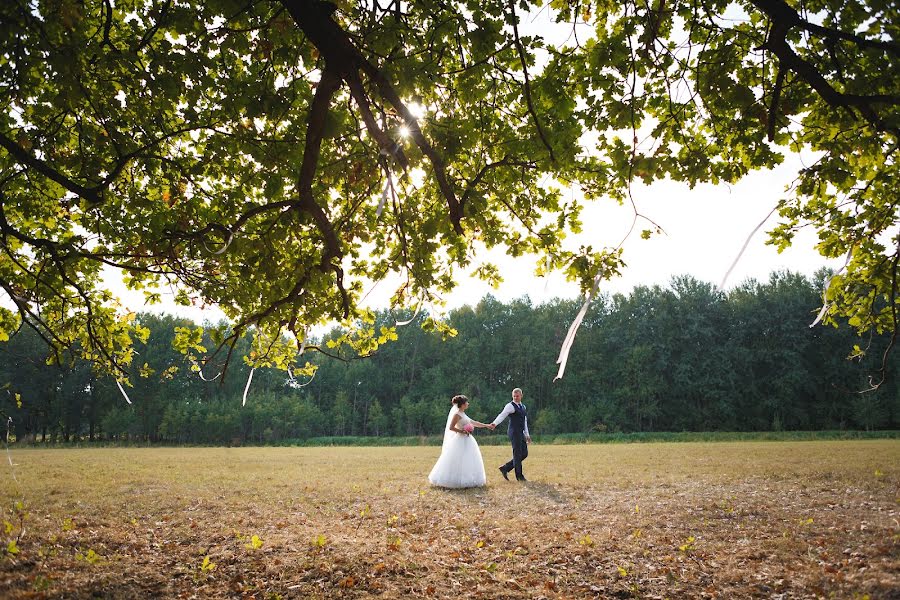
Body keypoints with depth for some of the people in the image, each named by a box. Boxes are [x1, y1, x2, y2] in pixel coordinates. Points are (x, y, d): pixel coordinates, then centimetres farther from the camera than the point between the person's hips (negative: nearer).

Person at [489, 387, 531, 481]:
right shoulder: (510, 406, -7)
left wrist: (527, 435, 24)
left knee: (524, 454, 8)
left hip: (521, 433, 8)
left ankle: (505, 468, 14)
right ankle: (519, 476, 7)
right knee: (517, 454, -3)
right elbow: (502, 415, -22)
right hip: (514, 432, -8)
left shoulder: (523, 406, 18)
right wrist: (494, 424, -40)